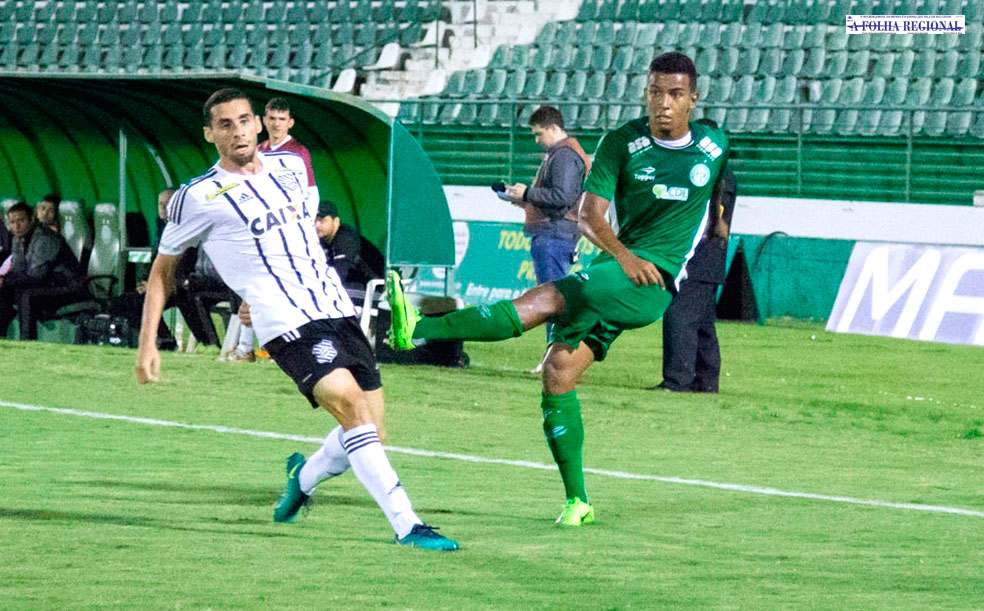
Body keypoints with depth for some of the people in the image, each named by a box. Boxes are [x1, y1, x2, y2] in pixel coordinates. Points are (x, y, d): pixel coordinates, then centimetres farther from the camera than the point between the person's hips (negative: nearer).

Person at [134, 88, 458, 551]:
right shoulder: (199, 198, -1)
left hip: (336, 308, 6)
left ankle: (304, 476, 31)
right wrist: (147, 343, 5)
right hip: (287, 323, -6)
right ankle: (406, 526, -28)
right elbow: (163, 269, 10)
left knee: (369, 434, 0)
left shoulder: (290, 166, 15)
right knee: (352, 406, -25)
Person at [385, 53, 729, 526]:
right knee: (558, 373, -8)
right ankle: (576, 500, 4)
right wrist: (624, 255, -25)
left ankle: (418, 330, -38)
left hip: (658, 280, -4)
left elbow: (718, 210, 26)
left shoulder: (714, 147, 5)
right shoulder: (622, 142, 3)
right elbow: (589, 216, -7)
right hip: (613, 270, 4)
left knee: (544, 300, -26)